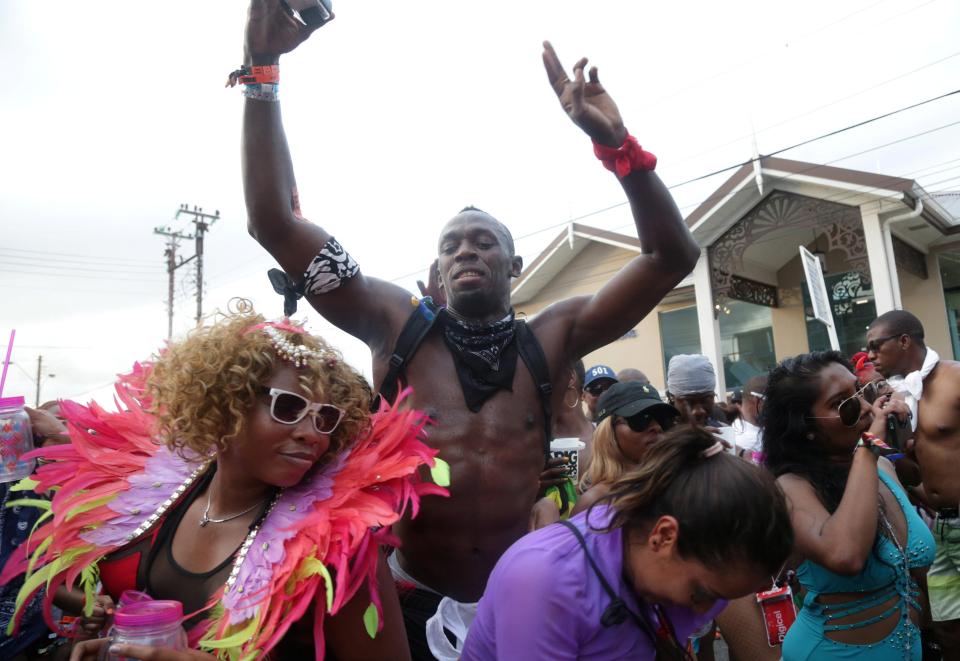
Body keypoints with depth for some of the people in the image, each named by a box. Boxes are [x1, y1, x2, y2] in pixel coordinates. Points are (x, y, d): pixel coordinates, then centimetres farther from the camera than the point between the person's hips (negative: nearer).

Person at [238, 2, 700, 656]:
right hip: (413, 602, -1)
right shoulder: (397, 324, -6)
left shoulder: (552, 339, -4)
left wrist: (615, 142, -20)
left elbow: (673, 255, -9)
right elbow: (275, 220, -9)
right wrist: (263, 68, -14)